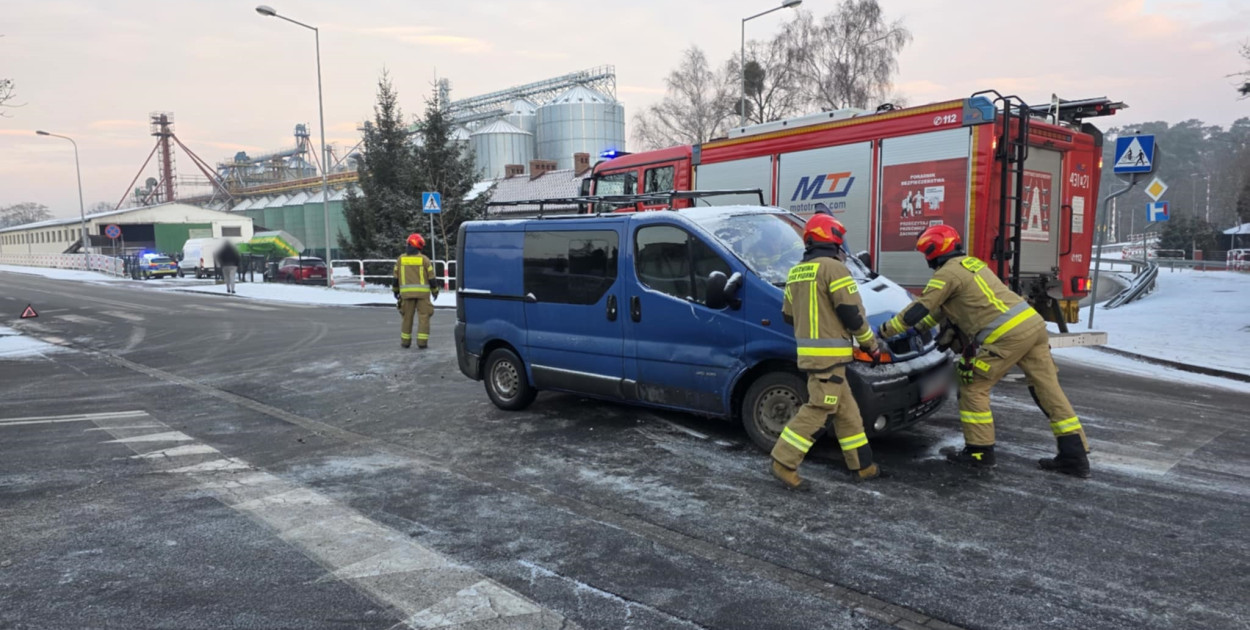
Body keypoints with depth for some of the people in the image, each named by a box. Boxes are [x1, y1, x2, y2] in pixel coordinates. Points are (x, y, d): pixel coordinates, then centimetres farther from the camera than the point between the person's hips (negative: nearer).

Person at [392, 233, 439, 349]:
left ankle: (405, 341, 15)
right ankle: (422, 341, -4)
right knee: (423, 316, 1)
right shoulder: (424, 259, -2)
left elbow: (396, 277, 10)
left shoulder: (401, 259, 6)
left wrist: (395, 290, 22)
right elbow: (431, 278, -1)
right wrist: (435, 291, 11)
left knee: (407, 317, 11)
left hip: (406, 292, 3)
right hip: (422, 292, -3)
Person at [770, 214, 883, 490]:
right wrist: (871, 344, 1)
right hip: (828, 354, -9)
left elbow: (788, 314, 19)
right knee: (818, 409, -4)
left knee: (846, 410, 15)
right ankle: (784, 462, -3)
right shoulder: (833, 268, -11)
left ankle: (862, 466, 23)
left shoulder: (795, 273, 14)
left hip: (808, 351, 9)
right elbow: (852, 313, -12)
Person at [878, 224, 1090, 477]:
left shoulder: (948, 272, -3)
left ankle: (979, 452, 10)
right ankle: (1075, 455, 14)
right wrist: (918, 327, 38)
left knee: (973, 388, 5)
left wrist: (886, 330, 8)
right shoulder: (970, 263, 24)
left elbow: (919, 308, -3)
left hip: (1006, 335, -9)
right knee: (1048, 389, 10)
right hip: (1033, 323, 9)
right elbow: (945, 306, 34)